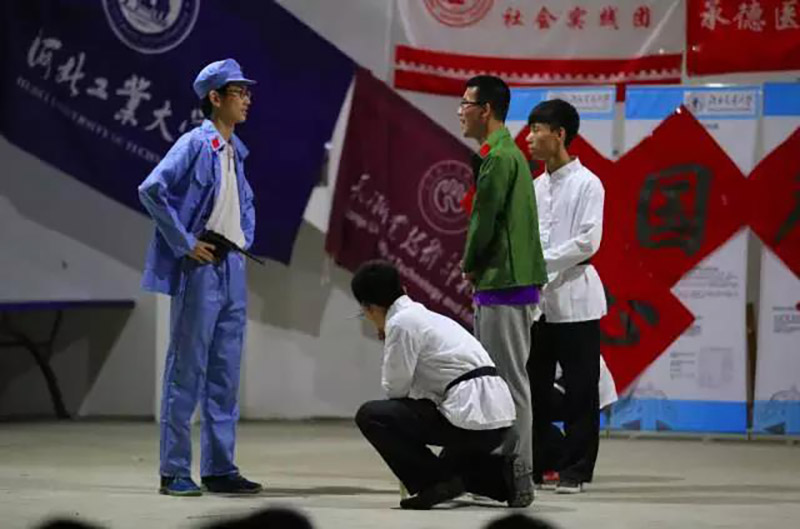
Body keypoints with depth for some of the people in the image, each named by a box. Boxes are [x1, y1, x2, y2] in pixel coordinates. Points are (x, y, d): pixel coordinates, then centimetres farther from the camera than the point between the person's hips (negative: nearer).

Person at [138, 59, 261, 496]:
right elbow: (151, 190, -19)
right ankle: (174, 472, 0)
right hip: (200, 269, -8)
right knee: (187, 371, -4)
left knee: (225, 374, 9)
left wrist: (246, 239, 14)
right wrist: (184, 243, -17)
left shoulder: (235, 151, 14)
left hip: (232, 268, 8)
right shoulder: (195, 144, -9)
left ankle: (219, 468, 15)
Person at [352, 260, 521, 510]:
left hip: (473, 418, -10)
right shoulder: (424, 315, 22)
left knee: (370, 415, -8)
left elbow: (395, 387, -4)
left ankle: (434, 483, -4)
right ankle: (499, 474, 14)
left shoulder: (401, 323, -7)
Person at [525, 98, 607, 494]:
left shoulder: (586, 184, -6)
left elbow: (588, 241, -15)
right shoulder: (536, 187, 13)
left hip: (574, 301, -6)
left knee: (579, 391, -1)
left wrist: (542, 262, -17)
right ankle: (530, 465, 14)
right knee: (534, 388, 8)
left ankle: (575, 470, 2)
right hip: (537, 301, 6)